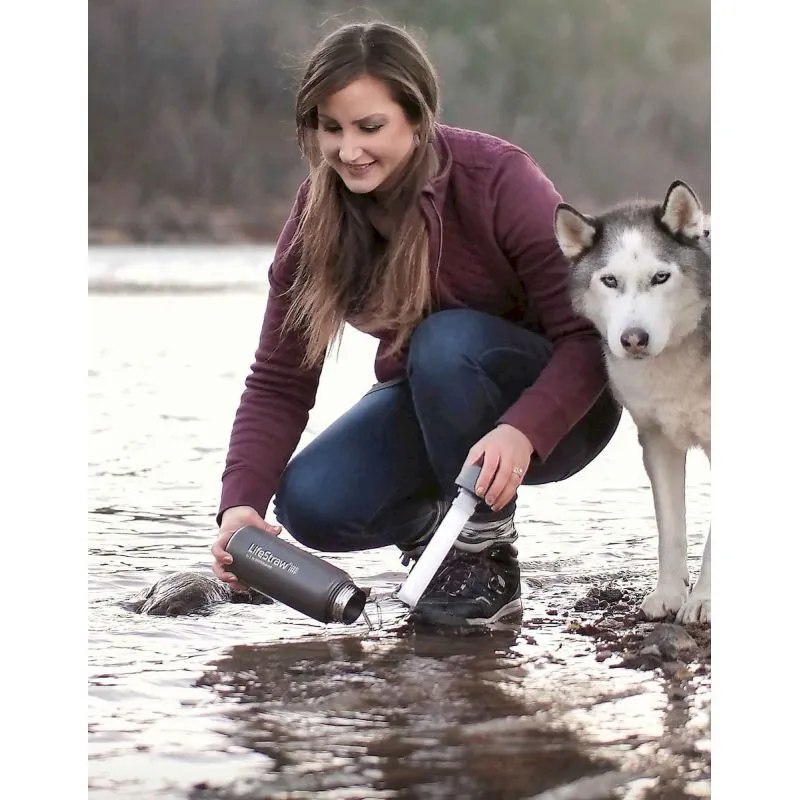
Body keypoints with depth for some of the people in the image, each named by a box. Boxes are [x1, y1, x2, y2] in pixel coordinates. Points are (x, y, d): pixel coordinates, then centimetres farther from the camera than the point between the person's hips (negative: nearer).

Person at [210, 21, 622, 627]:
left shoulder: (500, 179, -24)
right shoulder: (318, 218, -11)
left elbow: (587, 336, -27)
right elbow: (279, 382, -12)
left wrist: (522, 432, -45)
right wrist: (241, 503, -28)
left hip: (553, 410, -4)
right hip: (432, 409, 4)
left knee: (446, 342, -35)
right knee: (312, 504, -23)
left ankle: (489, 561, -16)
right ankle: (427, 524, 11)